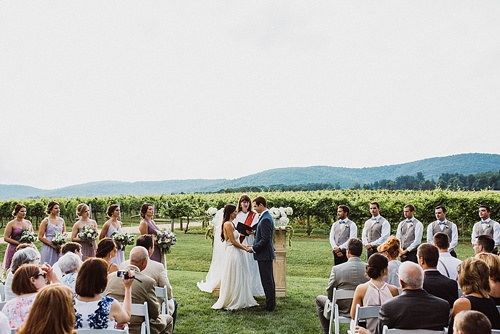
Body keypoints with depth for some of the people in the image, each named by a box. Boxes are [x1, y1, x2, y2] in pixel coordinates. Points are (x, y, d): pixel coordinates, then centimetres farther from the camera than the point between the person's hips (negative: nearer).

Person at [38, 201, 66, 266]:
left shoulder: (61, 220, 10)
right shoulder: (46, 221, -2)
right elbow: (40, 237, -6)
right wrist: (52, 245, -13)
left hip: (59, 248, 4)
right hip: (49, 248, -4)